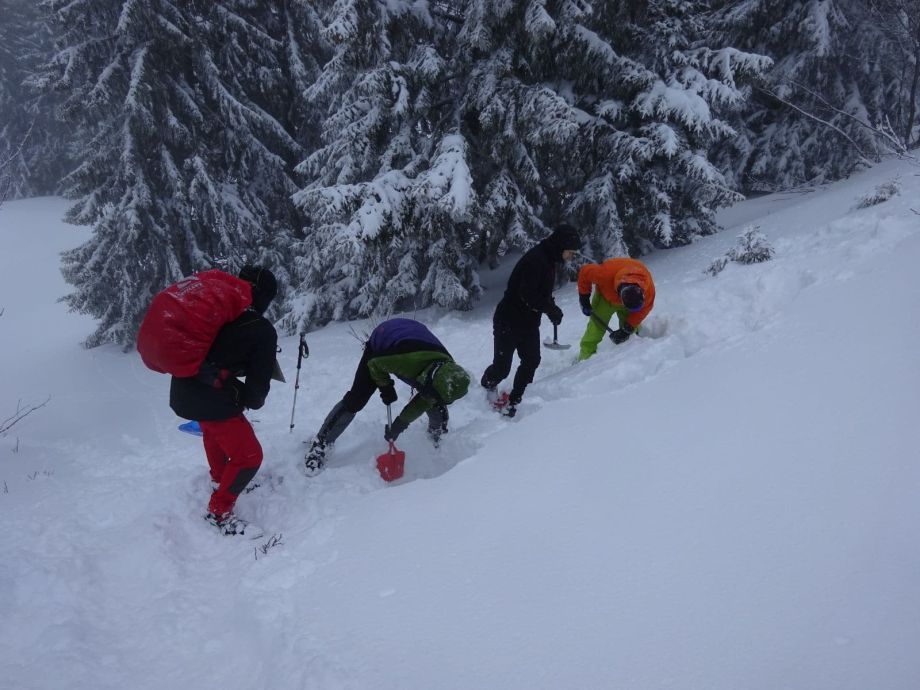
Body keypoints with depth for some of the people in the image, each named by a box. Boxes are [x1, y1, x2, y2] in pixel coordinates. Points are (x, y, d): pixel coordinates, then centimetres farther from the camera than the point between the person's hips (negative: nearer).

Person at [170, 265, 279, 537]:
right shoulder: (262, 332, -12)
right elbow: (259, 381, -9)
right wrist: (252, 400, 13)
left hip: (182, 391, 8)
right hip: (214, 400, -8)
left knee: (214, 428, 36)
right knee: (249, 456, 5)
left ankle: (220, 477, 57)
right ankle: (219, 511, 16)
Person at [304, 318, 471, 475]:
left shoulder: (447, 371, -30)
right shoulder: (408, 361, -48)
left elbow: (424, 400, -13)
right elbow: (374, 364, -27)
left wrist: (400, 424, -14)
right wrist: (386, 387, -16)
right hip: (380, 346, -4)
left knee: (434, 402, -2)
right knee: (354, 400, -10)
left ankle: (437, 435, 27)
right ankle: (321, 443, 2)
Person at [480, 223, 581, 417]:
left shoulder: (548, 260, 8)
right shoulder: (535, 260, -24)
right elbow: (528, 295, -29)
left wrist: (551, 307, 0)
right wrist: (552, 309, -20)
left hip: (529, 322, 9)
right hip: (509, 321, -9)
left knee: (531, 361, 4)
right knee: (502, 367, 0)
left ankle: (514, 401, 15)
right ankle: (487, 386, 31)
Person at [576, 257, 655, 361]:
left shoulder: (649, 289, -38)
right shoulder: (606, 274, -47)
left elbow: (643, 309, -22)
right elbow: (585, 271, -29)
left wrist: (628, 329, -27)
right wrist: (584, 297, -20)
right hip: (606, 294, -2)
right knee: (597, 322, -13)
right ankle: (586, 354, -9)